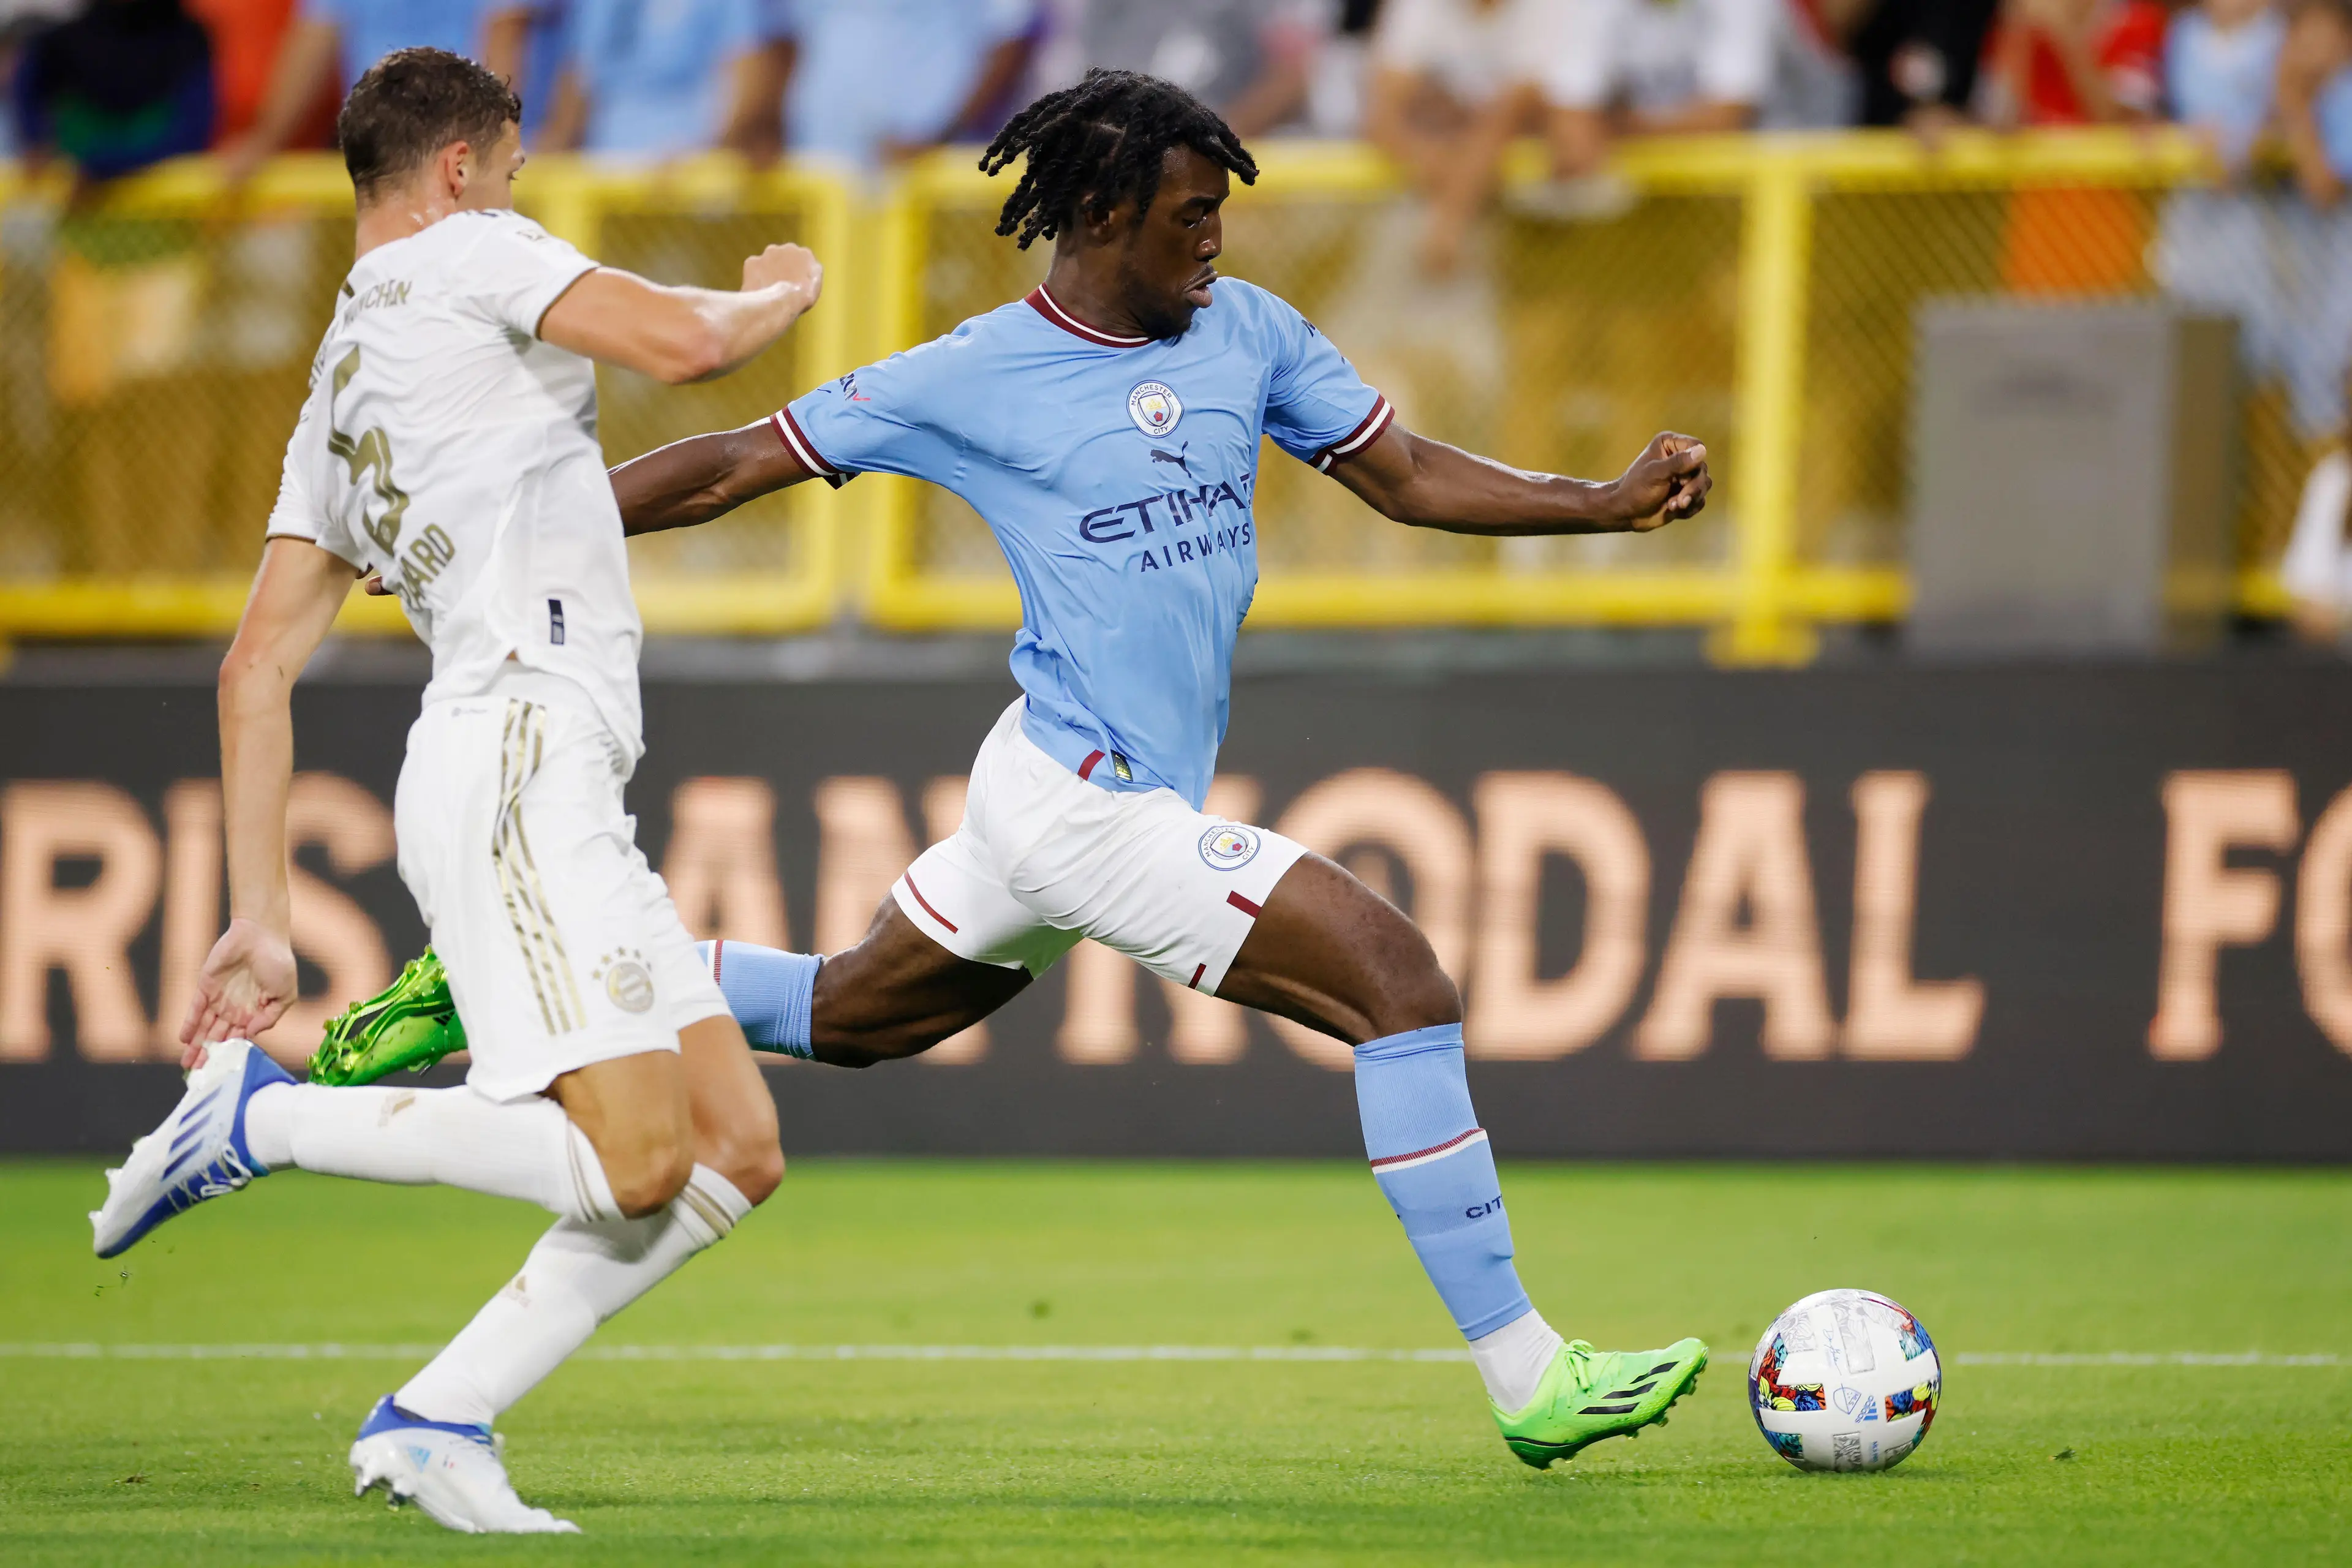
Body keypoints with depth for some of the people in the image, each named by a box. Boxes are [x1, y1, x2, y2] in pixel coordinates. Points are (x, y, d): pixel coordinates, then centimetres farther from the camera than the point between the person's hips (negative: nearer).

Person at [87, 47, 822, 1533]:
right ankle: (262, 1118, -9)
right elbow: (685, 341, -13)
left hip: (569, 797, 10)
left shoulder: (336, 396, 25)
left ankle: (438, 1417, 4)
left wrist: (260, 916, 19)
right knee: (637, 1162, -19)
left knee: (739, 1152, 5)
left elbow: (257, 667, 22)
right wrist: (785, 291, 10)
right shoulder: (465, 259, 2)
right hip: (516, 763, -10)